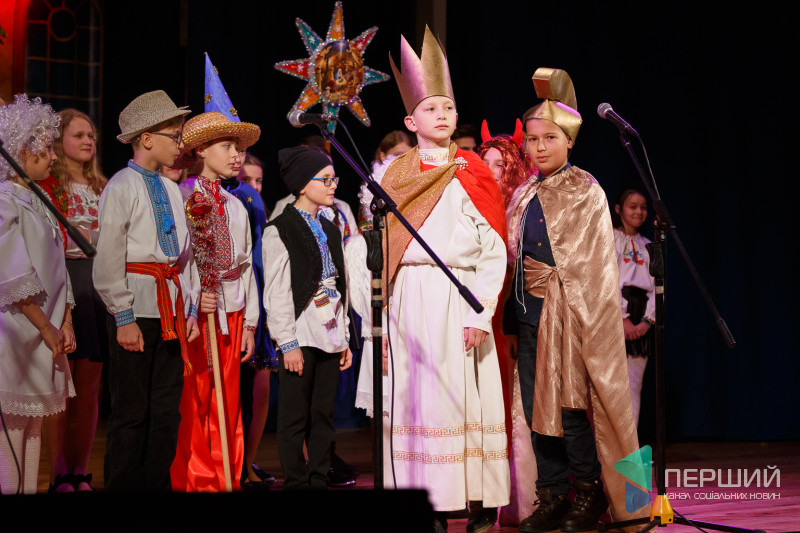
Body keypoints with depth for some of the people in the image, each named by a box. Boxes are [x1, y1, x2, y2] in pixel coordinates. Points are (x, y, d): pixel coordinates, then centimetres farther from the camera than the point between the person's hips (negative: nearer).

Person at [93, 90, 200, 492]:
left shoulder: (172, 190, 15)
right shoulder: (122, 187, -6)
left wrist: (190, 309, 11)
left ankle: (158, 483, 19)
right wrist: (123, 318, -14)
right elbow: (108, 259, -11)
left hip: (172, 313, 7)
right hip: (137, 311, -7)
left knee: (167, 410, 10)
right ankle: (123, 486, 8)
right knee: (131, 412, -2)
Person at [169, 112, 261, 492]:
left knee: (227, 404, 6)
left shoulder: (236, 207, 16)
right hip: (191, 316, -6)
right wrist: (192, 298, -20)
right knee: (192, 404, -4)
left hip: (231, 315, 6)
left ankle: (227, 480, 13)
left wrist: (250, 322, 13)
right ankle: (190, 481, 4)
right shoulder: (181, 198, -3)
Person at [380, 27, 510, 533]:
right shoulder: (396, 175, 12)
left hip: (460, 297, -2)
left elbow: (494, 250, 0)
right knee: (416, 399, 0)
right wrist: (379, 317, 2)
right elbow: (380, 248, 9)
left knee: (467, 397, -4)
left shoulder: (472, 173, 6)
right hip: (409, 301, 2)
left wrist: (481, 314, -9)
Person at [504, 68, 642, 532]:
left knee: (570, 404, -6)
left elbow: (595, 264, -5)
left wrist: (550, 279, -9)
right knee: (537, 407, 6)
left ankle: (590, 492, 11)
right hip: (530, 314, 6)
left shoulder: (586, 192, -2)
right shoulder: (524, 195, 13)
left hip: (570, 313, -6)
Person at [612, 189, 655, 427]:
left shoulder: (647, 246, 19)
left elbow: (655, 286, 11)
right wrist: (623, 318, -15)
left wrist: (648, 320, -4)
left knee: (634, 386, 3)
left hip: (640, 321, 5)